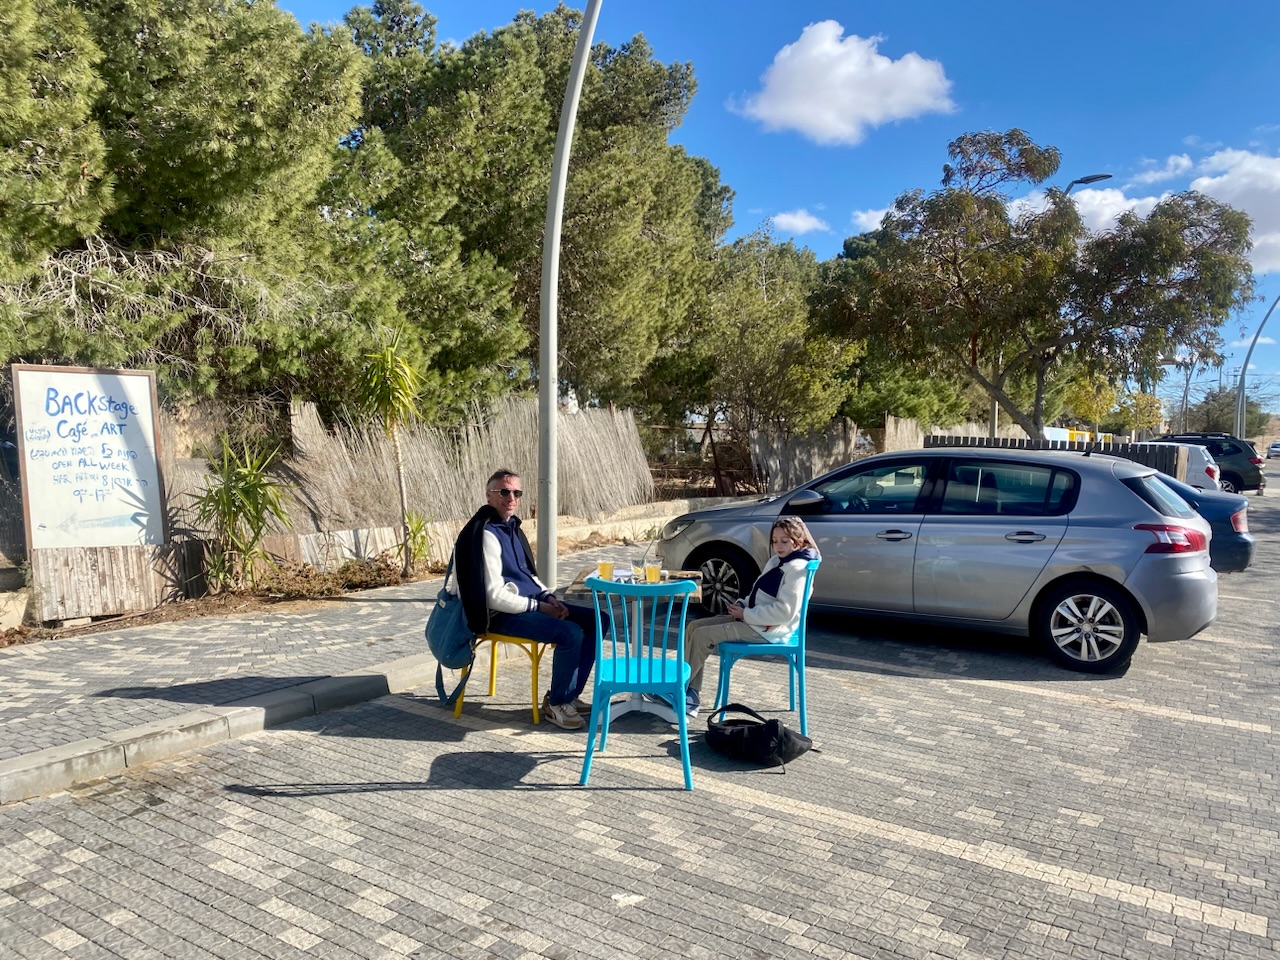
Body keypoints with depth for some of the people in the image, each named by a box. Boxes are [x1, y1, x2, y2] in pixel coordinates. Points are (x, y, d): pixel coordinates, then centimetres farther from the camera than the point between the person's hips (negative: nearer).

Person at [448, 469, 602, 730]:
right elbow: (495, 597, -23)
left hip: (531, 602, 10)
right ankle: (556, 703, -4)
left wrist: (549, 597, 2)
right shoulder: (485, 534, -18)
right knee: (570, 633, -27)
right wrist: (539, 607, -16)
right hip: (503, 614, -10)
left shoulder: (511, 527, 12)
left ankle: (568, 694, 9)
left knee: (596, 621, 2)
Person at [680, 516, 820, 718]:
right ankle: (691, 695, 0)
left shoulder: (797, 568, -15)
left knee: (703, 635, -16)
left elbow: (785, 612, -23)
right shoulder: (777, 561, 15)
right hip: (753, 620, 10)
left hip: (769, 630, -10)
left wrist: (746, 614, -18)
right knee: (694, 627, 2)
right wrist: (742, 605, 2)